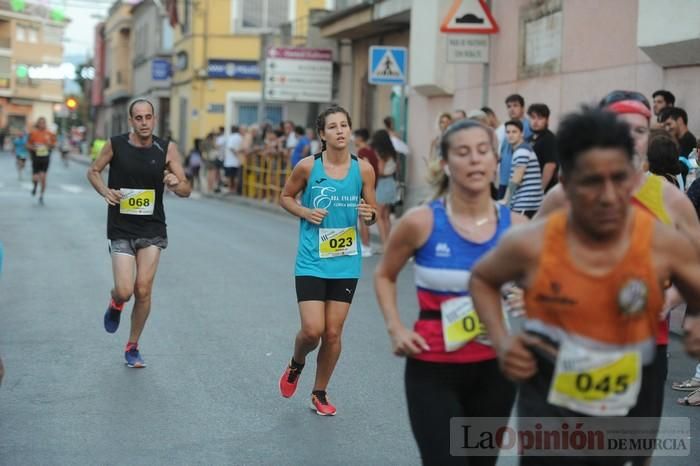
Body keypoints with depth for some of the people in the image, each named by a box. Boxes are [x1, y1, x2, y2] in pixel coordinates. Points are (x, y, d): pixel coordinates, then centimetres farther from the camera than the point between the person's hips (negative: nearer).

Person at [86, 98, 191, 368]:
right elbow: (93, 171, 9)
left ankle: (133, 347, 19)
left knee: (143, 291, -2)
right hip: (121, 230, -1)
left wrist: (176, 184, -25)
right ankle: (115, 304, 29)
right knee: (125, 291, -11)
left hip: (152, 230, 1)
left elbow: (186, 190, -2)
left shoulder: (167, 149, -4)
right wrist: (105, 192, -10)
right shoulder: (116, 145, -7)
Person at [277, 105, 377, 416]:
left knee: (333, 333, 5)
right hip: (311, 262, -2)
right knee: (312, 330, -10)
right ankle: (296, 364, 25)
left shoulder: (363, 169, -2)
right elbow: (285, 197, 9)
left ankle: (319, 393, 25)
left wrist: (370, 215, -15)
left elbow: (372, 212, 8)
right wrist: (305, 212, -10)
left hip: (346, 264, 2)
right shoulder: (308, 167, -6)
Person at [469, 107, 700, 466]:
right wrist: (500, 340, -6)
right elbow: (482, 279, 8)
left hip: (627, 411, 2)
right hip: (549, 409, -2)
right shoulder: (531, 245, -13)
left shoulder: (664, 243, -14)